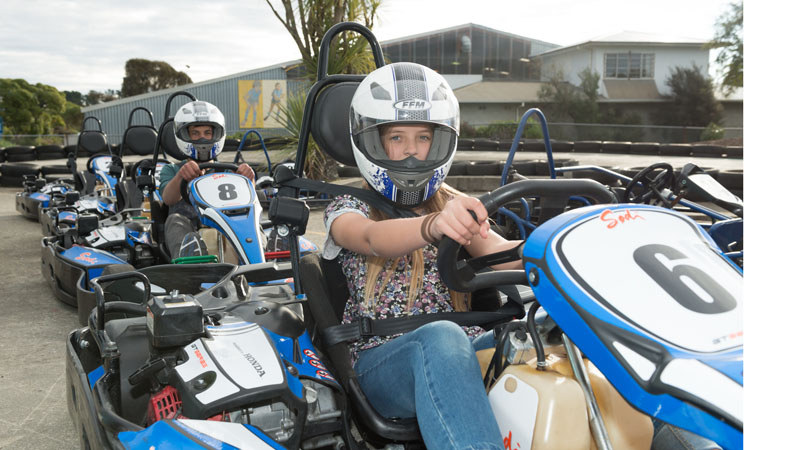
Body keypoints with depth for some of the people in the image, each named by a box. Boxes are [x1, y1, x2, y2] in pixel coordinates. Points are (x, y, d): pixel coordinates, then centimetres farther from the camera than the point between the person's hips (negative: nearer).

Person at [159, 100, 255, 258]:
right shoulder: (171, 170, 24)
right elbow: (168, 198, -2)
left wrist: (247, 179, -22)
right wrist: (180, 176, -27)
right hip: (187, 233, 0)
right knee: (175, 220, -33)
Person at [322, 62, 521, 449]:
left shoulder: (454, 206, 21)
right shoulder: (347, 209, 10)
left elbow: (497, 253, 0)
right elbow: (373, 239, -16)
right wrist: (433, 225, -39)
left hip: (466, 348, 4)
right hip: (380, 360, -3)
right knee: (441, 336, -38)